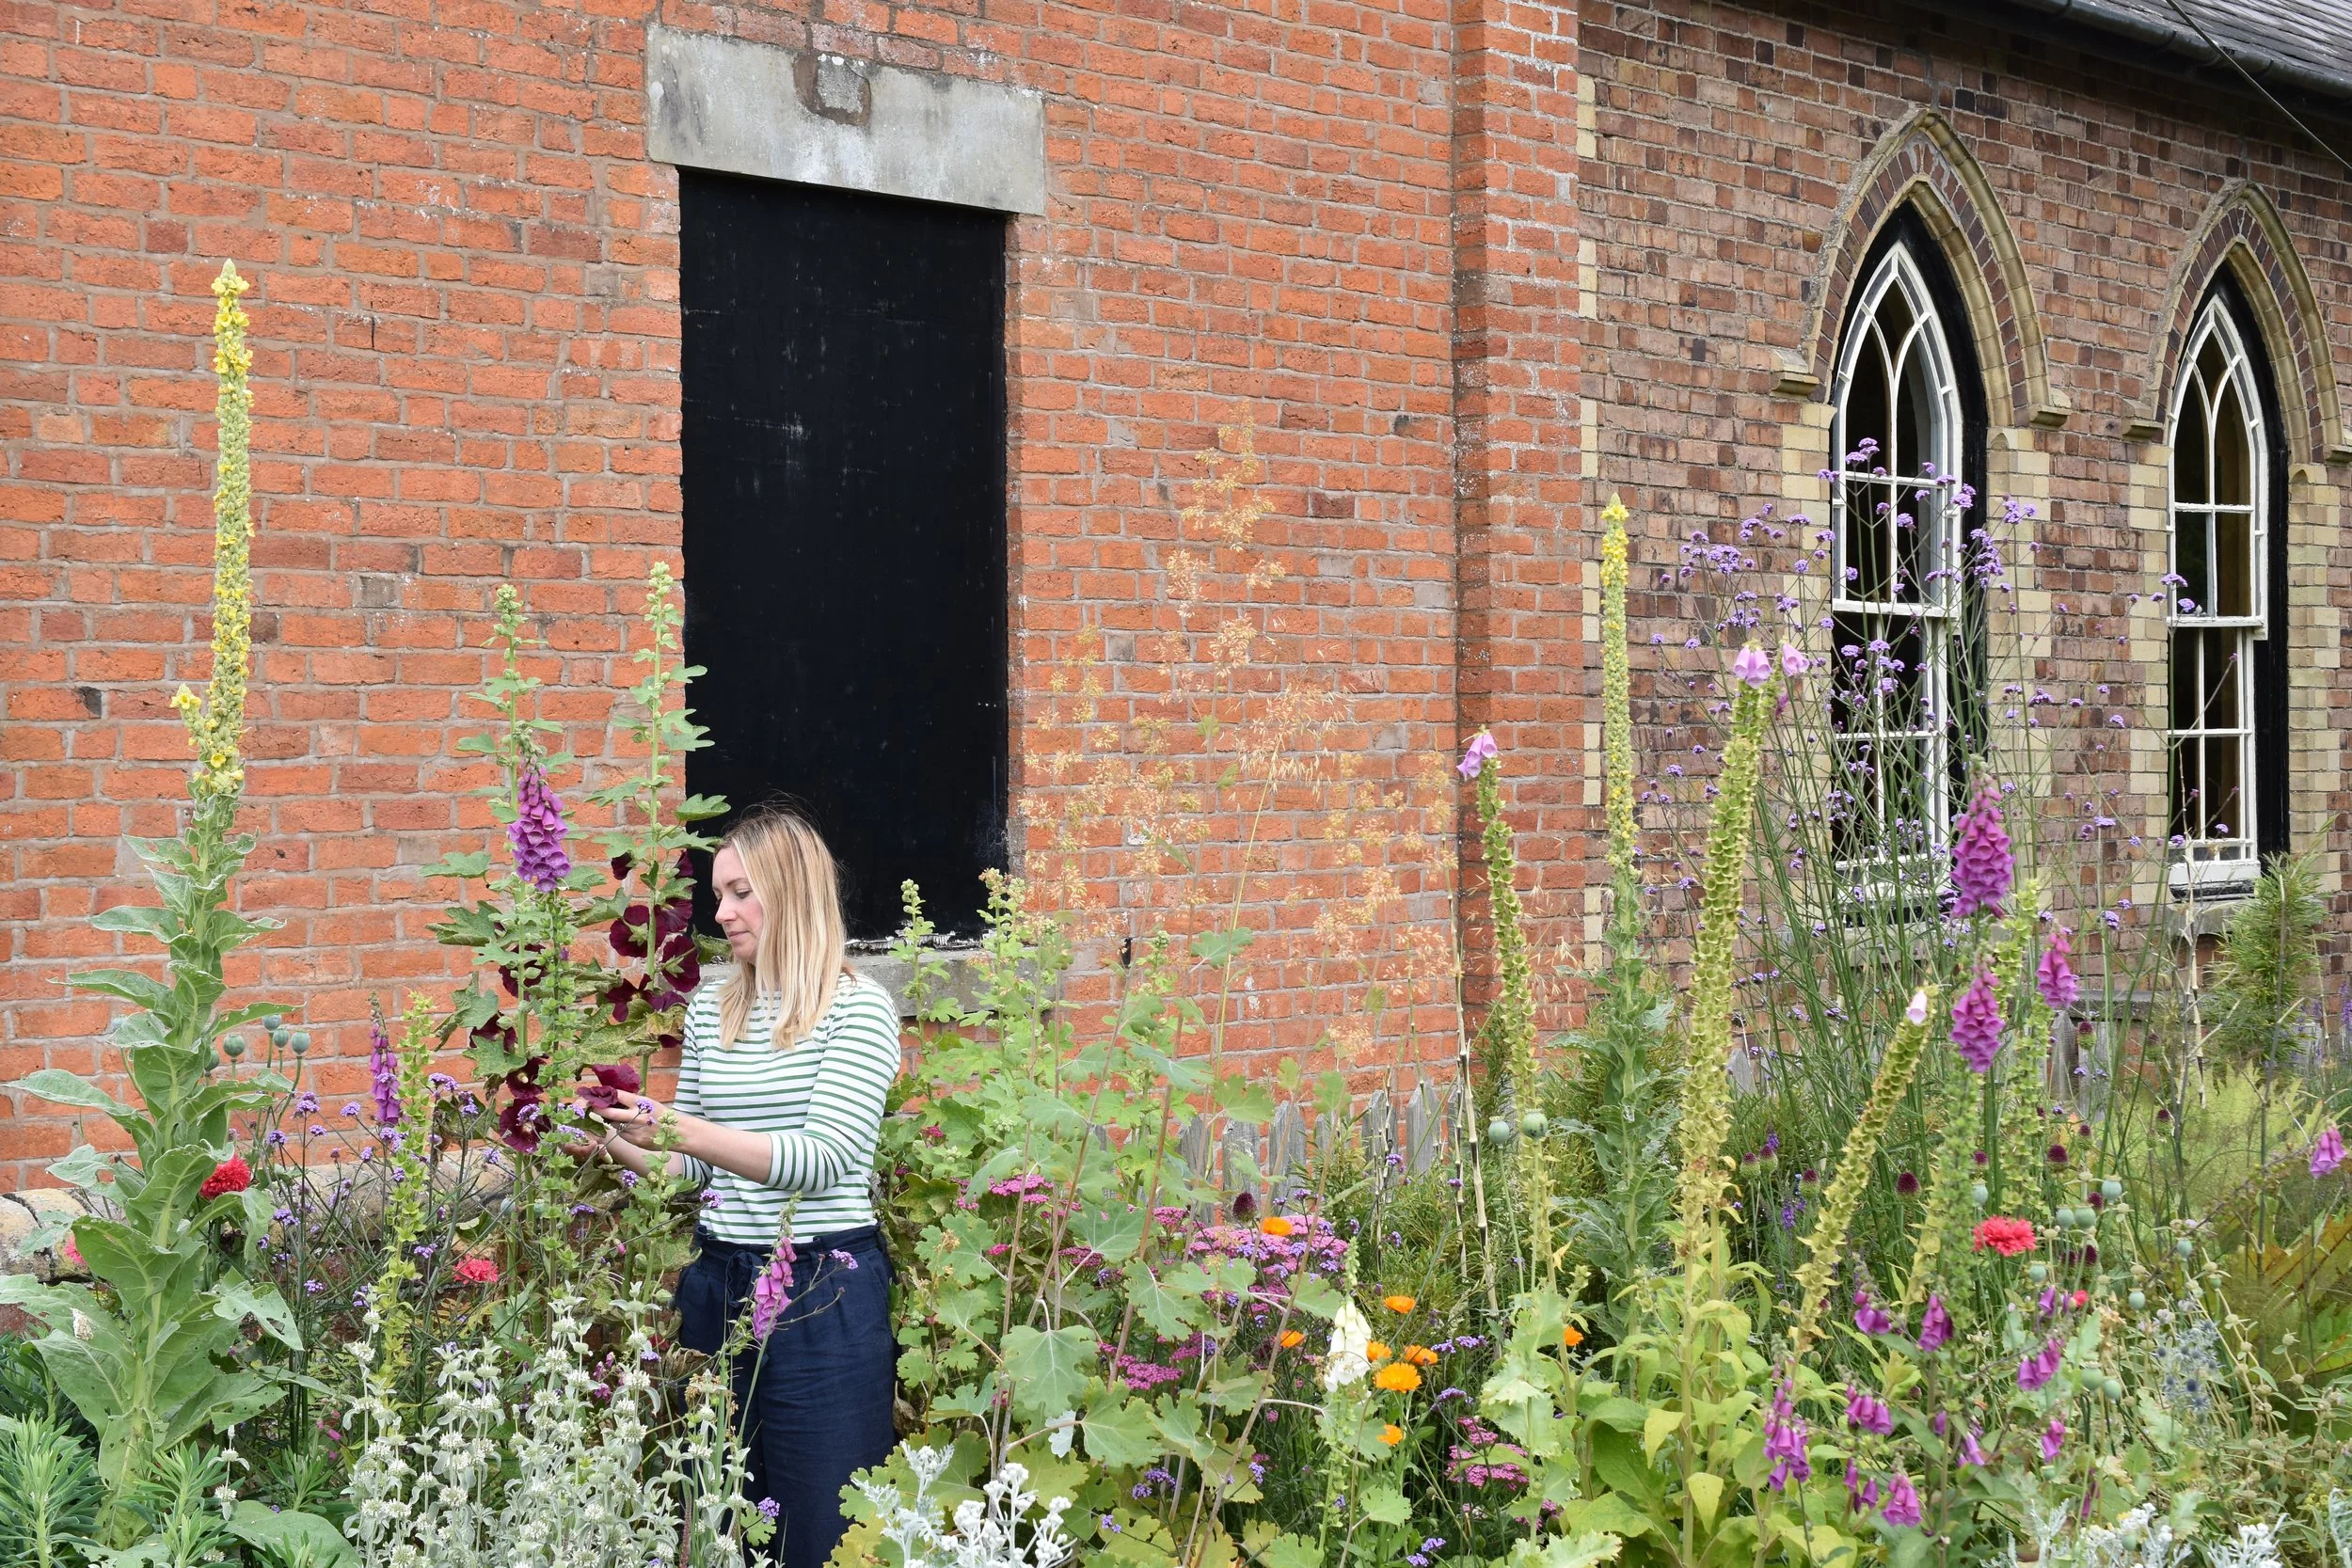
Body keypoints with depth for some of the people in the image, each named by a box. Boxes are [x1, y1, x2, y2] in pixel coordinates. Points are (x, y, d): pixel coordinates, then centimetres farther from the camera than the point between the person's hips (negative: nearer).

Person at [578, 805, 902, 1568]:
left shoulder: (858, 1009, -9)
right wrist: (619, 1145, -3)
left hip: (823, 1293, -6)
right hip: (717, 1282, 6)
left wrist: (684, 1131, -27)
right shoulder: (710, 1007, 8)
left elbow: (824, 1160, -20)